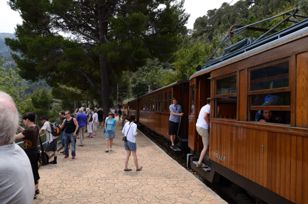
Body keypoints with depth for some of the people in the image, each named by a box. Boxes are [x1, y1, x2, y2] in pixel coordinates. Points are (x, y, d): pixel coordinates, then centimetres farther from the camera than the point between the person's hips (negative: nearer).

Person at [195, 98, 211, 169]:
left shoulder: (204, 107, 19)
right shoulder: (208, 107, -9)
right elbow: (205, 117, -22)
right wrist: (209, 124, -10)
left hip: (198, 126, 9)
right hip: (203, 127, -9)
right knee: (206, 146, -4)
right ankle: (199, 162, -8)